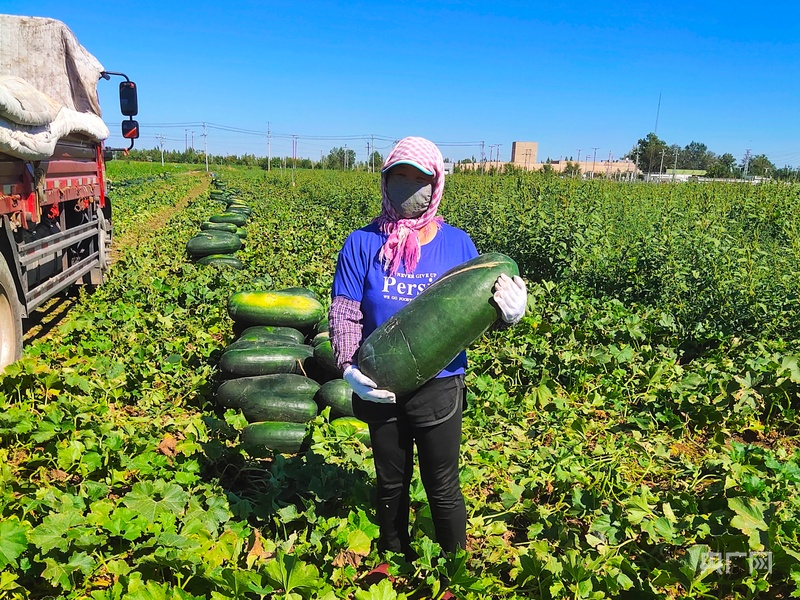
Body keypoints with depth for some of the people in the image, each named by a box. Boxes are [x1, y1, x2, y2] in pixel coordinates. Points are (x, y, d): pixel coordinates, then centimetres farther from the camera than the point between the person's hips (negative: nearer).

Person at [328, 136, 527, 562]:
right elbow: (343, 312, -8)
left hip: (439, 388, -1)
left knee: (442, 490, 13)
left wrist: (507, 313, -22)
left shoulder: (457, 244, -3)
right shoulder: (361, 244, -4)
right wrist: (348, 366, -24)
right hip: (380, 389, 1)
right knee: (391, 486, 21)